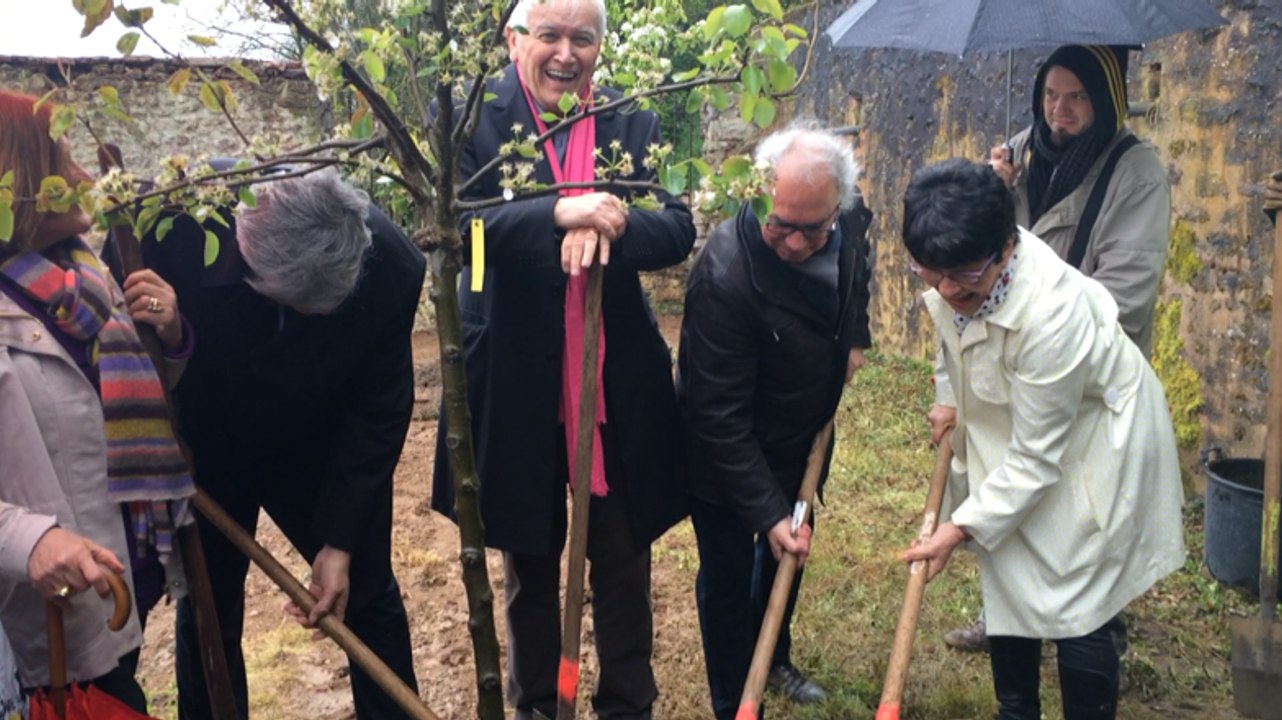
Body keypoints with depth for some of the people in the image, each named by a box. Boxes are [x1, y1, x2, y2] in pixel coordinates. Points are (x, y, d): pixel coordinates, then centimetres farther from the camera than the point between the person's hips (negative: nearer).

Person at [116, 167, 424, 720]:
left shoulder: (390, 267, -30)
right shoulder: (171, 222, -34)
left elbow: (379, 411, -18)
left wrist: (340, 541, -17)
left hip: (317, 450, 1)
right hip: (201, 450, 0)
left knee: (366, 591, 10)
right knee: (208, 607, 13)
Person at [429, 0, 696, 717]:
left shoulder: (634, 121, 2)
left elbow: (679, 230, -7)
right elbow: (456, 226, -20)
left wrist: (613, 223, -28)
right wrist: (560, 213, -34)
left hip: (620, 384, 2)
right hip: (514, 385, -1)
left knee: (625, 564, 13)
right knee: (530, 565, 17)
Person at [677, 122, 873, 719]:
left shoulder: (848, 219, -18)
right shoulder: (723, 276, -38)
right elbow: (720, 417, -31)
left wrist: (856, 336, 2)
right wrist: (767, 511, -29)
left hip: (804, 440, 7)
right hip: (726, 461, -7)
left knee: (788, 557, 25)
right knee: (728, 578, 8)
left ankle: (775, 660, 50)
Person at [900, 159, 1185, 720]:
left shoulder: (1051, 312, -40)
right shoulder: (953, 266, -20)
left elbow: (1034, 458, -30)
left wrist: (962, 527, -25)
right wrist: (949, 400, 2)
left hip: (1088, 447, -7)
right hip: (1005, 432, 7)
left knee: (1077, 608, -2)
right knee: (1007, 580, 19)